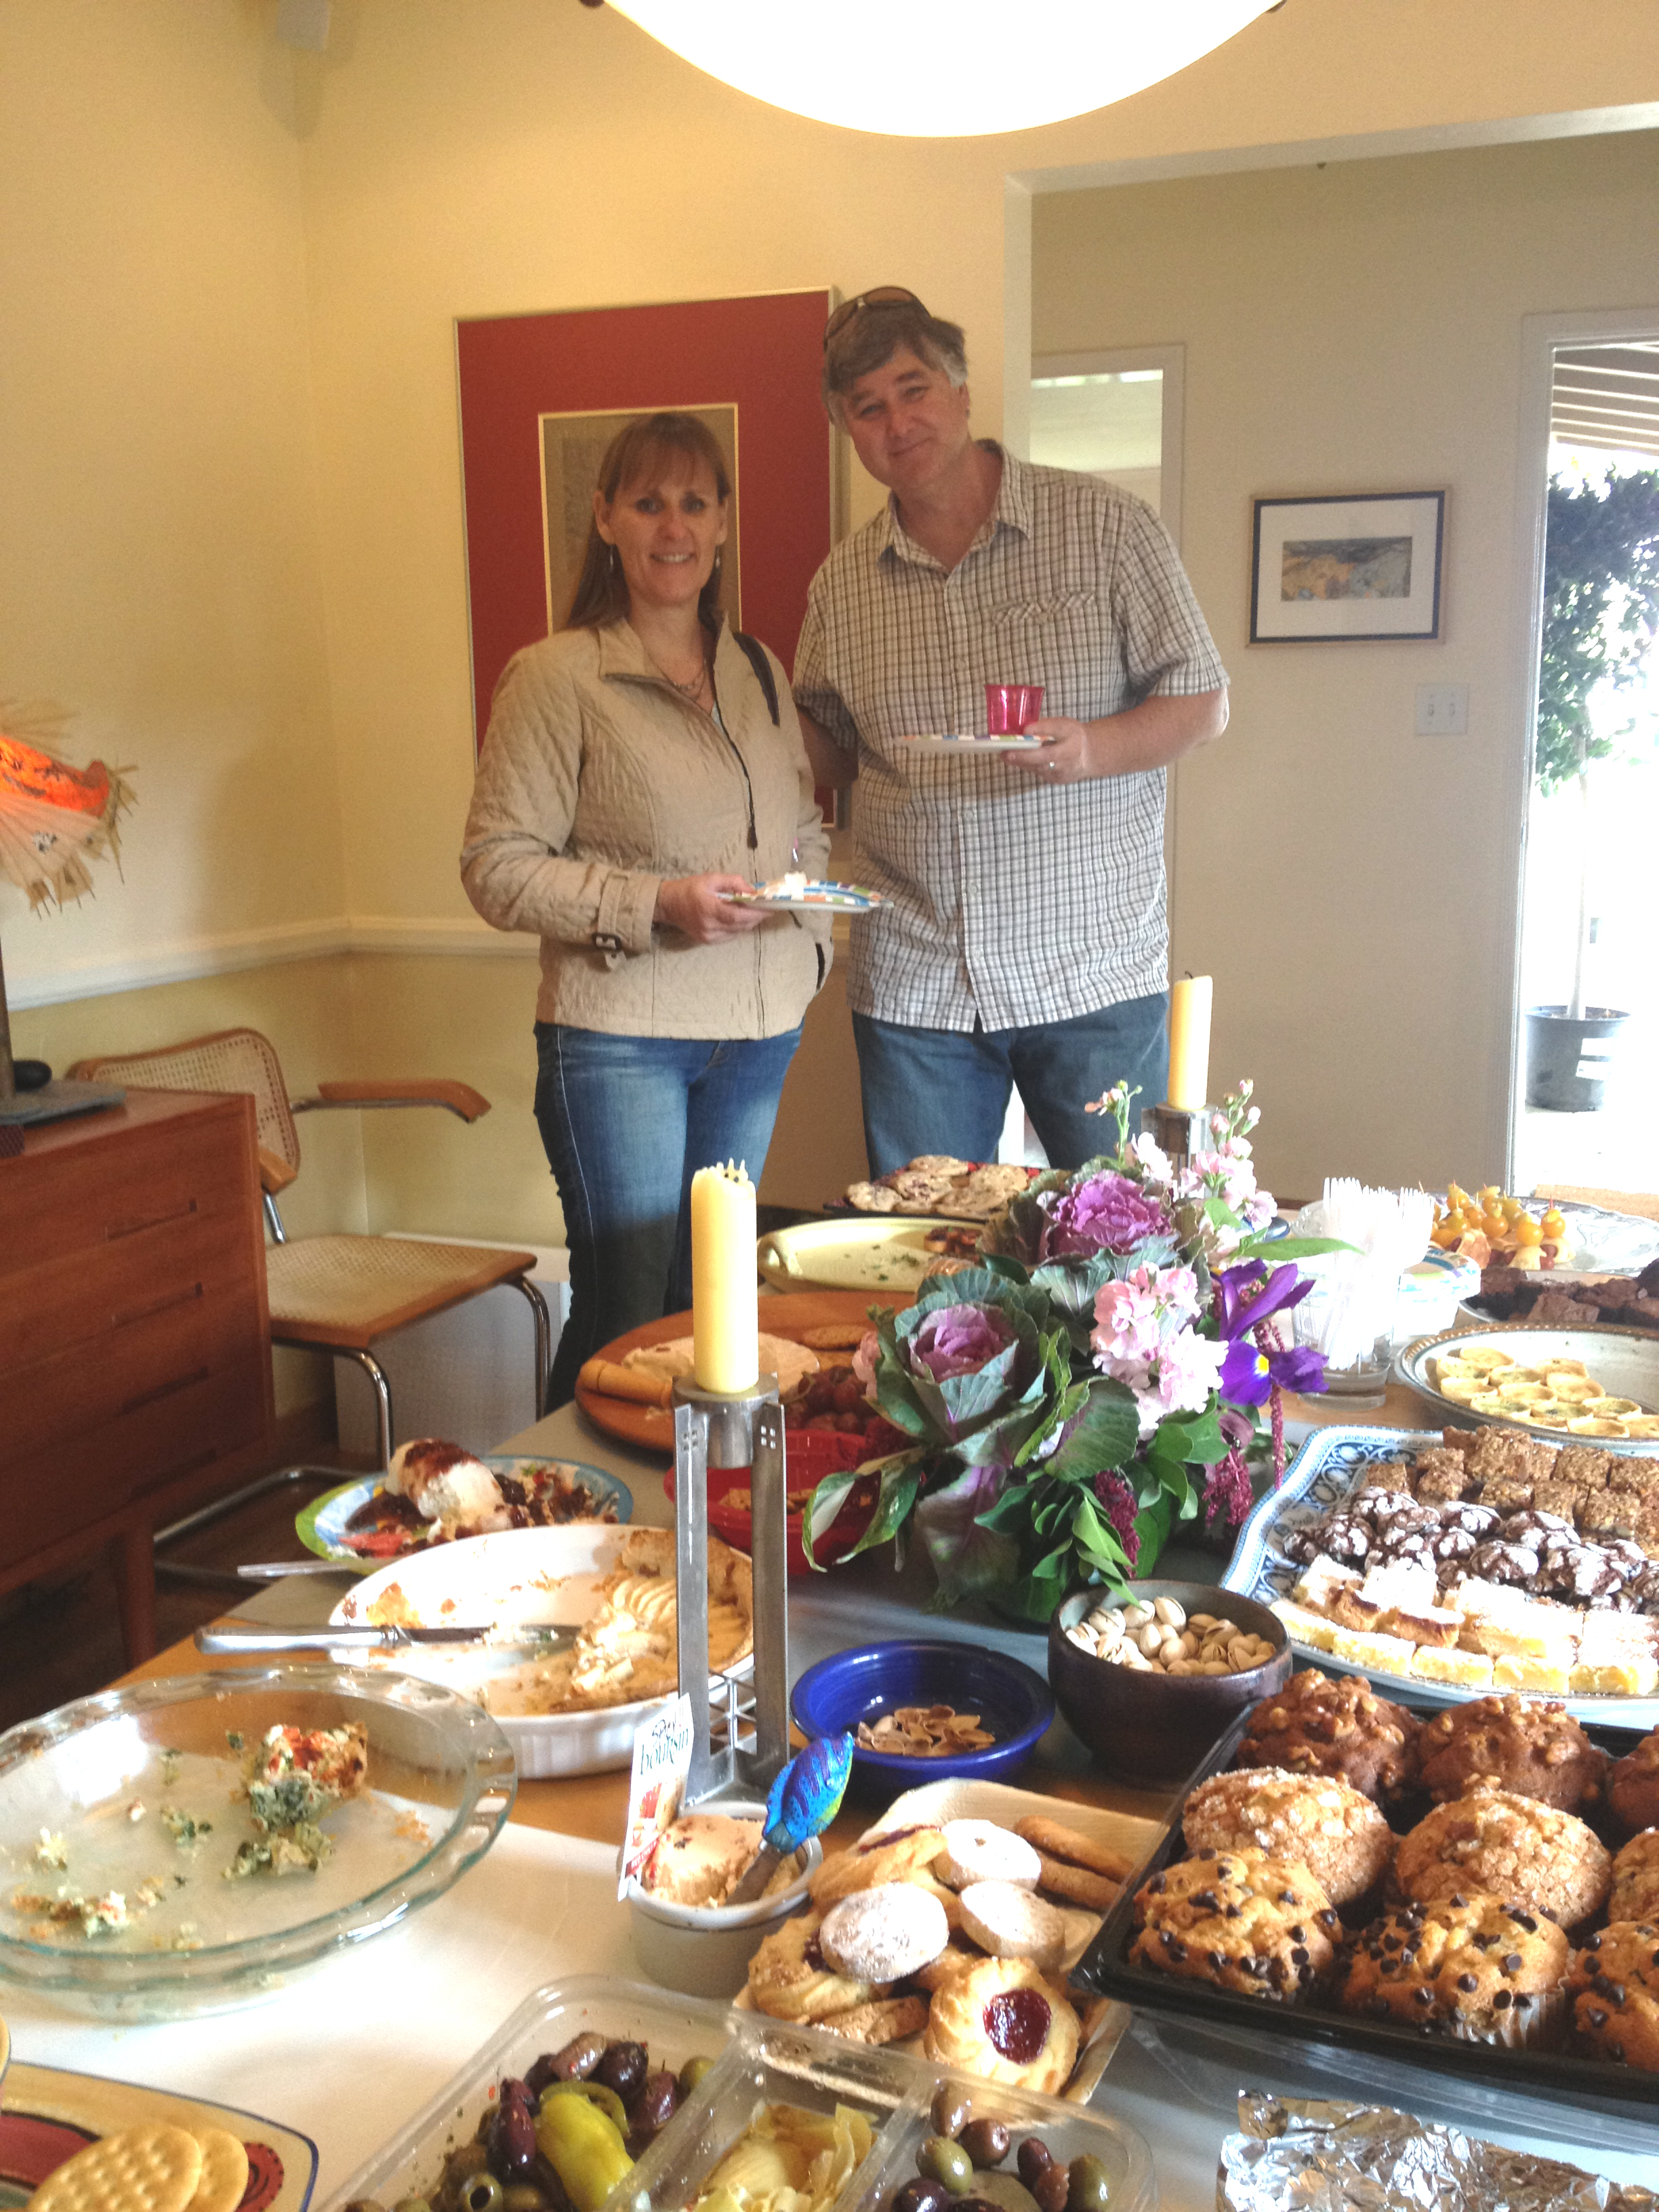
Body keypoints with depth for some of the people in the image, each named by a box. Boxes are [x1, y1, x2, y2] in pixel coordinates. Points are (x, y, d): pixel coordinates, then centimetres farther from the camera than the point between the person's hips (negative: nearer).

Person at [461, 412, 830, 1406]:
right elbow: (499, 868, -10)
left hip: (755, 1031, 6)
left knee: (708, 1300, 15)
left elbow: (809, 829, 22)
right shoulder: (556, 677, -7)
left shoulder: (760, 671, 12)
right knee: (622, 1312, -2)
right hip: (619, 1035, -6)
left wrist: (809, 940, 5)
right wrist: (655, 906, -20)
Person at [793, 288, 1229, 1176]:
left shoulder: (1103, 525, -2)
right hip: (912, 985, 3)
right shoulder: (843, 580, 7)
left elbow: (1203, 703, -1)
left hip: (1096, 975, -2)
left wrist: (1090, 750, -20)